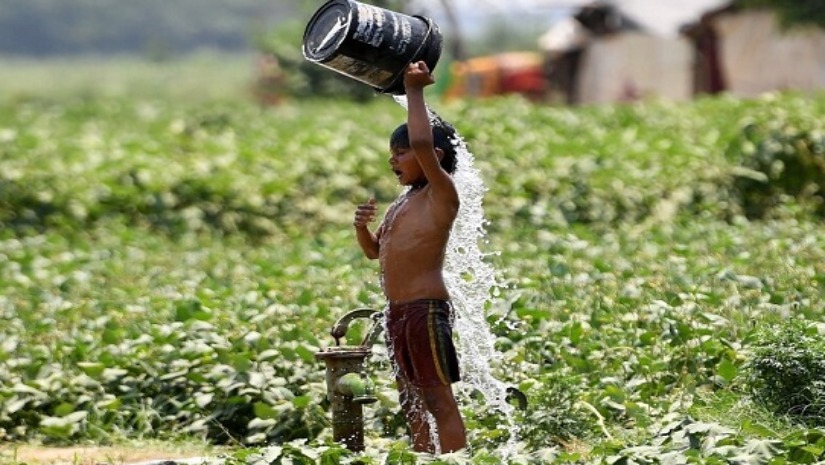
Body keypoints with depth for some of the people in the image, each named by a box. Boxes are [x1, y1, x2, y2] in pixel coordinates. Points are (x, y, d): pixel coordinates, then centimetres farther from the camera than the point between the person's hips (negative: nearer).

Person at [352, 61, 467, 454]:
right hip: (397, 311, 10)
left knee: (439, 400, -9)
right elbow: (375, 251, 26)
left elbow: (422, 144, -25)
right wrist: (362, 227, 4)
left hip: (426, 310, -9)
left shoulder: (441, 193, -8)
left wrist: (414, 90, -16)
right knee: (412, 402, 12)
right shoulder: (404, 201, 18)